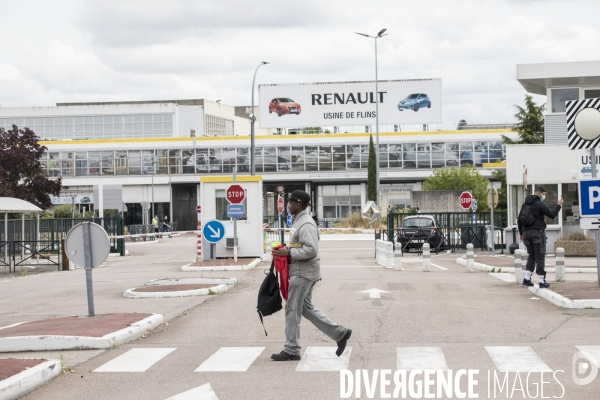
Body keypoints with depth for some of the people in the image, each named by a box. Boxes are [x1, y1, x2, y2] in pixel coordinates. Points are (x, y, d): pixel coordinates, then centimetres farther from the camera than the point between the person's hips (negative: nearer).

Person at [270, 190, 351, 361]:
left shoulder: (306, 224, -17)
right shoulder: (299, 221, 15)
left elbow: (311, 250, -26)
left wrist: (289, 252, -22)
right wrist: (287, 248, 9)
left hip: (303, 272, -11)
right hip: (302, 271, 11)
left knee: (292, 310, -4)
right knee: (305, 308, 16)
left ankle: (291, 350, 4)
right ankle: (339, 333, 19)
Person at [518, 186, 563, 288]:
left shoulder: (525, 204, 15)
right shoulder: (540, 204, -6)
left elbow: (519, 220, 17)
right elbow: (552, 215, -8)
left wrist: (521, 233, 24)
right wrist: (559, 205, 4)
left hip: (526, 233, 6)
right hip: (538, 233, -6)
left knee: (531, 256, 14)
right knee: (540, 257, -2)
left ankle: (527, 279, 4)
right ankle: (542, 281, -2)